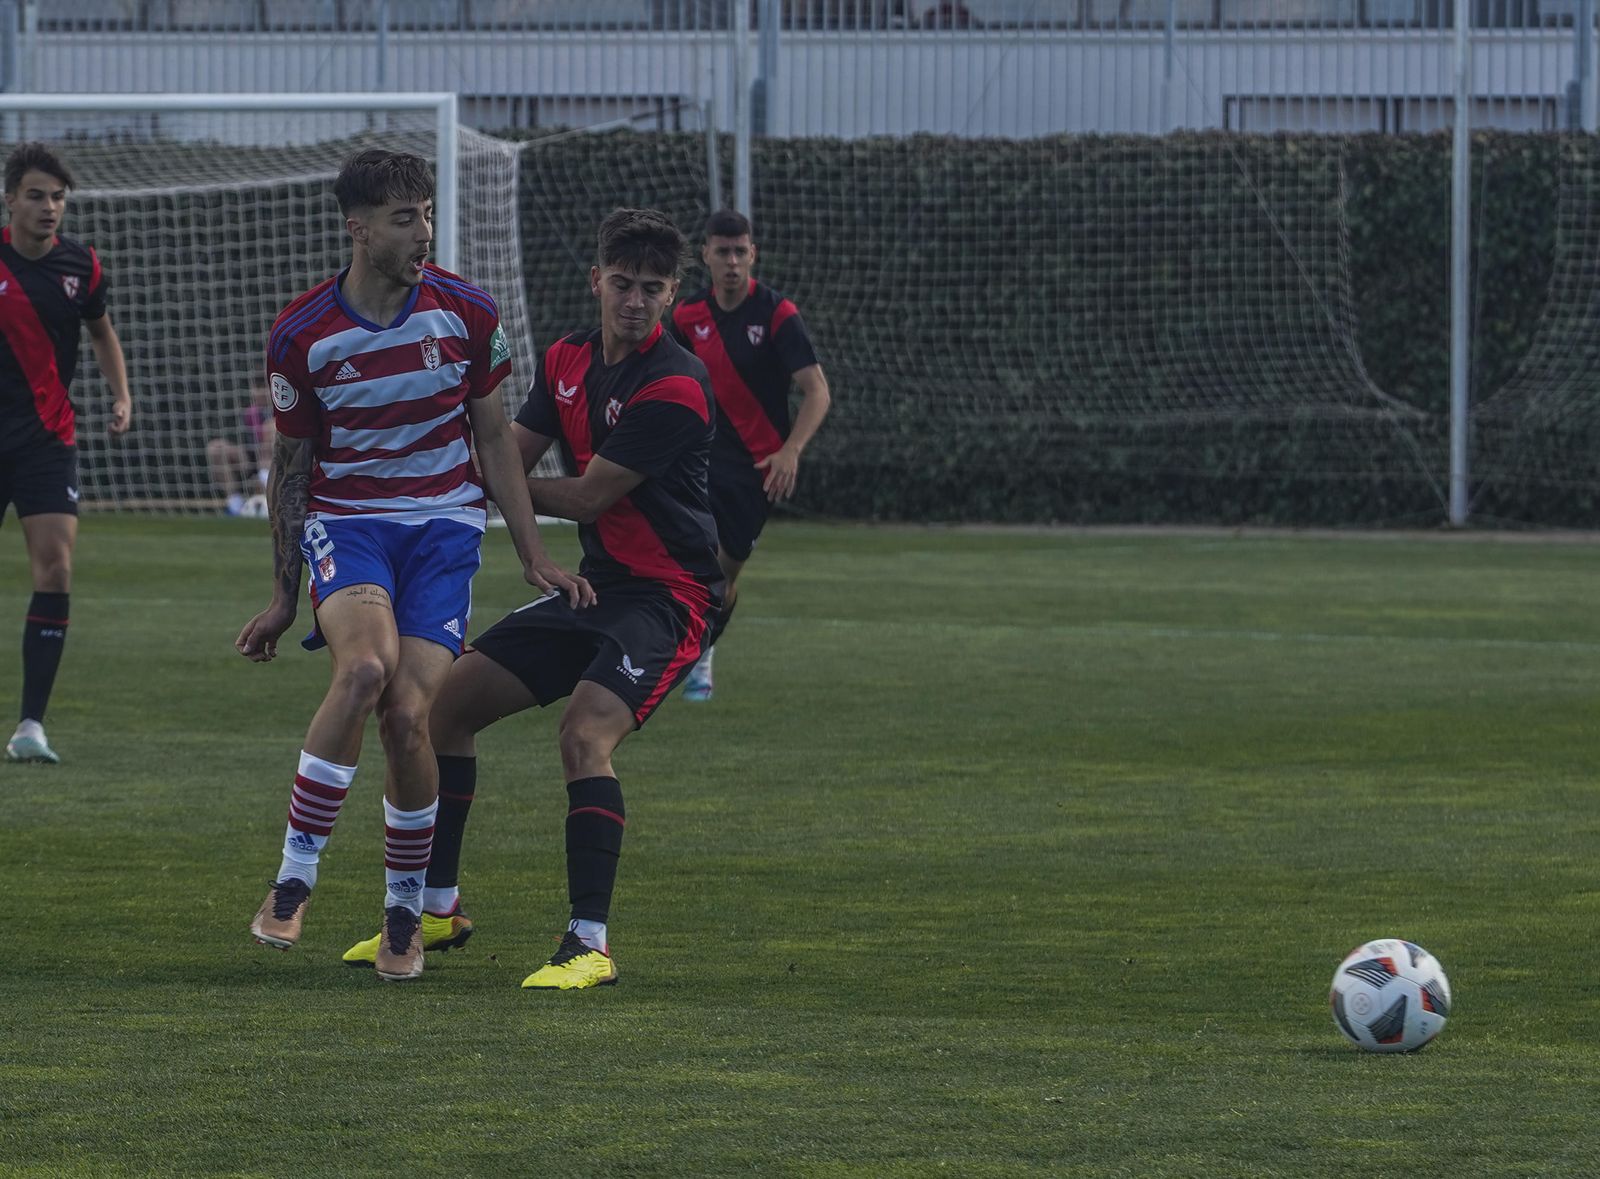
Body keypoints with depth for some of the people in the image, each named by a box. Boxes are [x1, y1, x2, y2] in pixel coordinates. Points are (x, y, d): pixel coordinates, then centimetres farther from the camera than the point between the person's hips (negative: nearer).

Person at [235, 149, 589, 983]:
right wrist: (283, 597, 9)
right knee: (365, 667, -31)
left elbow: (493, 438, 8)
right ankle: (292, 884, -22)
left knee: (408, 717, -14)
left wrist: (532, 554, 3)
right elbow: (290, 464, 6)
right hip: (345, 523, -1)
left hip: (443, 524, 1)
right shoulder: (301, 336, -6)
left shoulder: (466, 315, -4)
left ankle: (404, 915, 7)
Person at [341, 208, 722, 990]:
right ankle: (437, 909, 21)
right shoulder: (569, 361, 6)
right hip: (595, 584, 9)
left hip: (667, 596, -9)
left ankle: (590, 945, -26)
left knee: (585, 735, -29)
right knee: (449, 702, 8)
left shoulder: (674, 388, -20)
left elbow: (586, 498, -20)